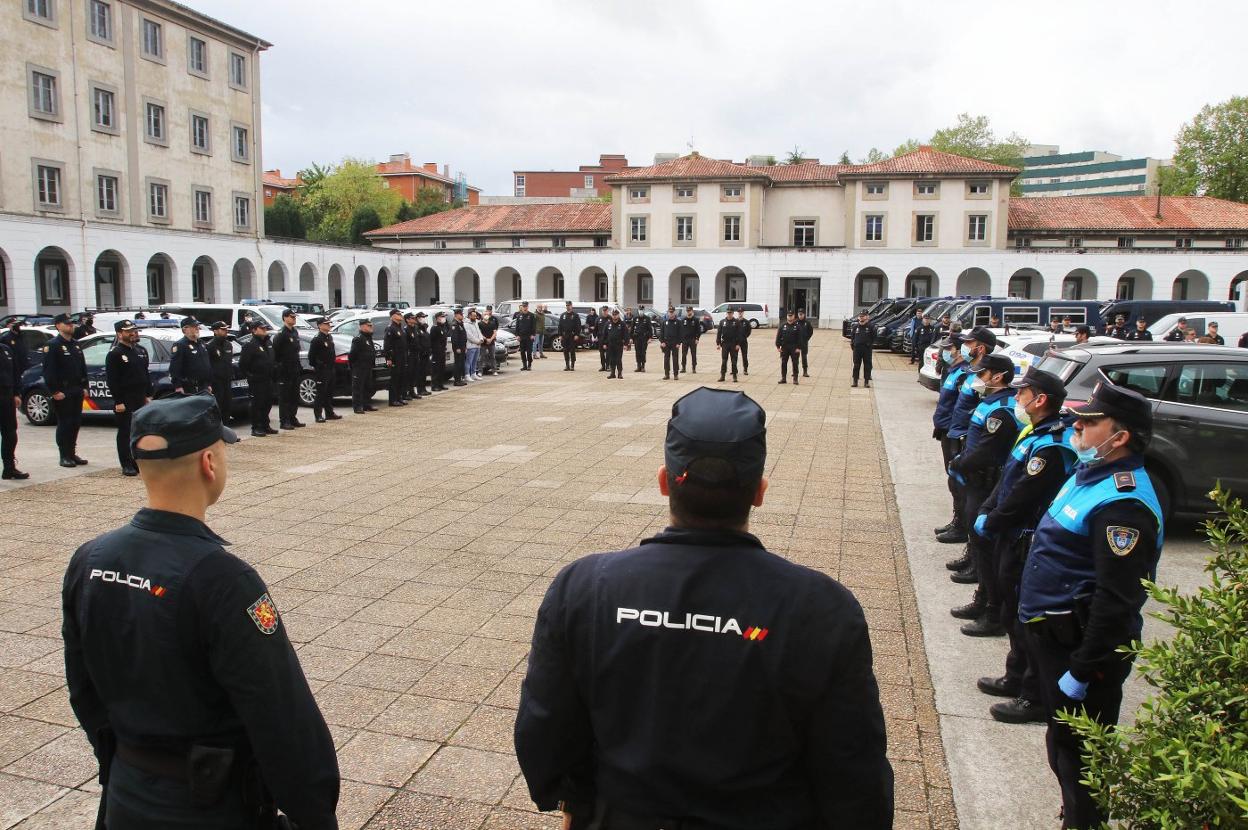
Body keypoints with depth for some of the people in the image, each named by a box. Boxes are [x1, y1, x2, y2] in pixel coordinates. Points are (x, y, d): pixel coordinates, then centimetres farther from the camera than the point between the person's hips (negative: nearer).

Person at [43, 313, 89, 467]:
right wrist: (55, 391, -18)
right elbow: (48, 370, -14)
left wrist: (84, 387, 13)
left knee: (75, 423, 10)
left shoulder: (75, 344, 16)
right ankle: (64, 456, 4)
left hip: (77, 391, 7)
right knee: (64, 424, -2)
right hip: (62, 392, -7)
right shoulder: (52, 345, -8)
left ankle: (72, 453, 19)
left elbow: (82, 367, 20)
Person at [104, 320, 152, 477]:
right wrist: (118, 402, -17)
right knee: (125, 433, -1)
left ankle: (138, 462, 19)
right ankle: (127, 465, 4)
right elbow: (112, 380, -13)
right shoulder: (114, 354, -9)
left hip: (141, 399, 7)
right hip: (125, 401, -7)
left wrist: (148, 395, 12)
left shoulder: (141, 351, 13)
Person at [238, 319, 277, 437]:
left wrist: (274, 369, 14)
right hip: (257, 381, -8)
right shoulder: (250, 345, -12)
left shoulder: (269, 342, 13)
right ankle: (256, 428, 2)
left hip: (268, 380, 8)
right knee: (257, 404, -4)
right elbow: (242, 364, -14)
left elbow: (274, 359, 26)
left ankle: (265, 425, 24)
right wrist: (250, 376, -13)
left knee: (268, 403, 13)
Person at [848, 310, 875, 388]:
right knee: (856, 365, 5)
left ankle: (867, 380, 9)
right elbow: (852, 336, 11)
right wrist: (852, 344, 5)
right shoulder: (855, 326, 3)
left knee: (867, 365, 3)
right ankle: (855, 380, 12)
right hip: (857, 348, 2)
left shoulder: (871, 326, -4)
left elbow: (874, 336, 3)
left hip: (867, 348, -2)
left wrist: (870, 343, -1)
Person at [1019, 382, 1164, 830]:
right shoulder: (1091, 473, 8)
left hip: (1082, 645, -10)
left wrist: (1081, 671, -23)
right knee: (1064, 743, 24)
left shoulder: (1123, 504, -25)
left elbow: (1117, 600, -27)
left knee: (1077, 751, 5)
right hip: (1055, 635, 10)